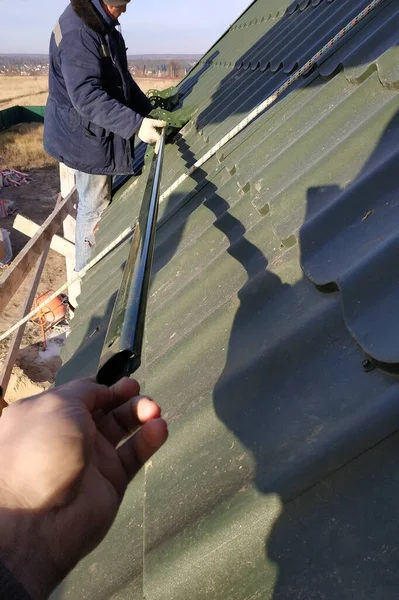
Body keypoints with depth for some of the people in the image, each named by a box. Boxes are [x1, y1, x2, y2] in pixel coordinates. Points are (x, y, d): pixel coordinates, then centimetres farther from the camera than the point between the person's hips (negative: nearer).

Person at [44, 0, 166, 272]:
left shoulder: (101, 24, 10)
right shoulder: (77, 34, -24)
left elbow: (121, 77, 15)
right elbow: (86, 96, -32)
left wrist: (148, 110, 7)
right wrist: (135, 124, -37)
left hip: (99, 132, 10)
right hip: (85, 136, -10)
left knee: (99, 200, 18)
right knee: (95, 206, -1)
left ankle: (91, 266, 35)